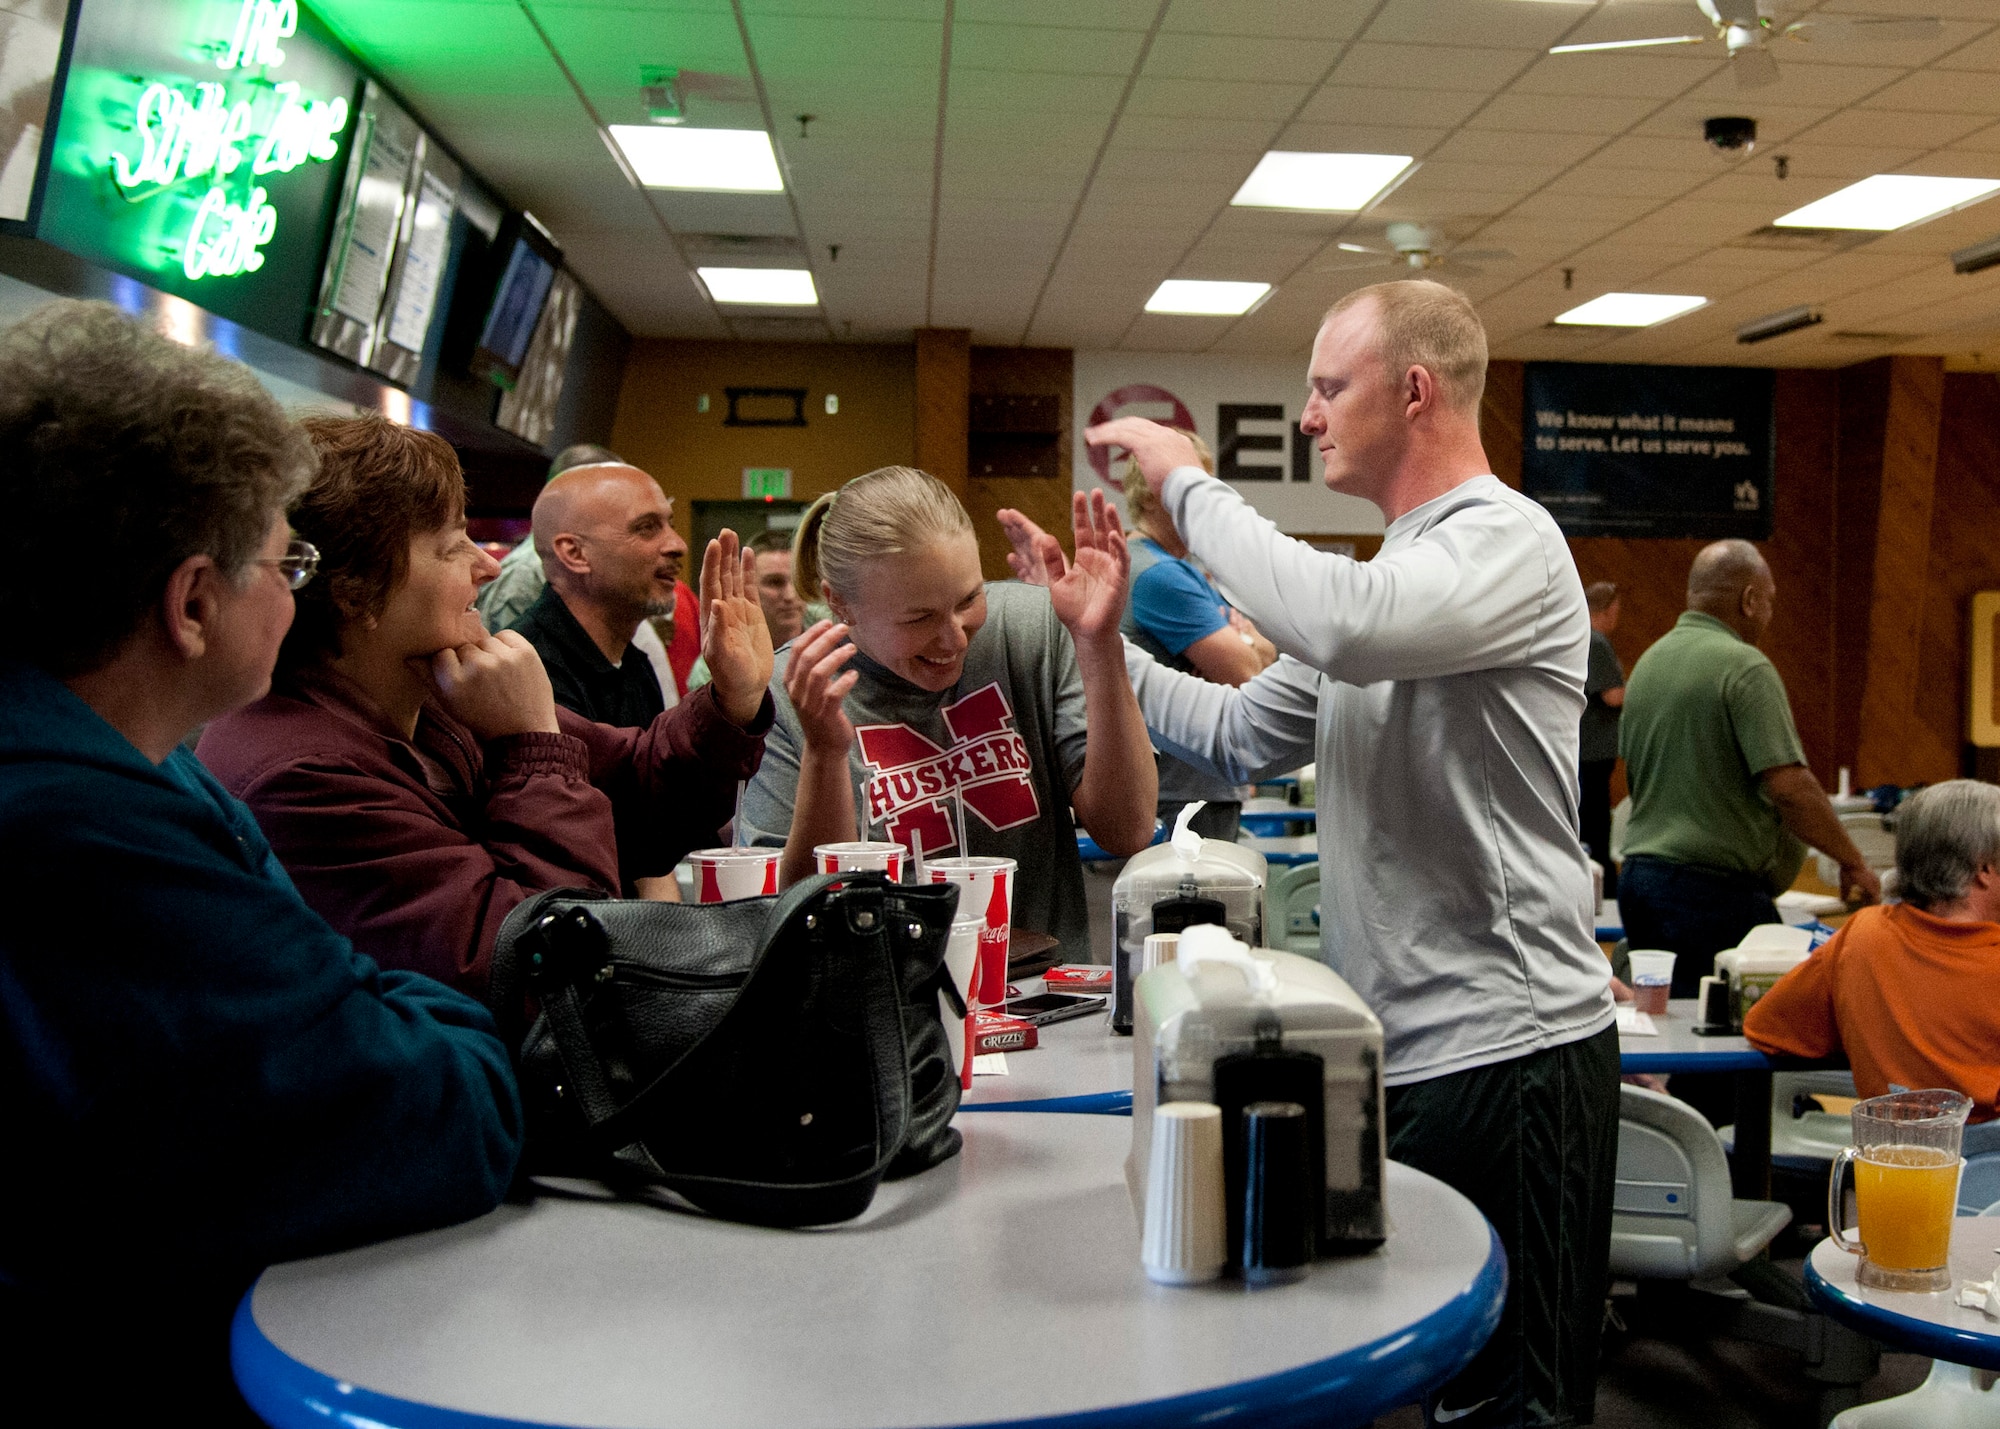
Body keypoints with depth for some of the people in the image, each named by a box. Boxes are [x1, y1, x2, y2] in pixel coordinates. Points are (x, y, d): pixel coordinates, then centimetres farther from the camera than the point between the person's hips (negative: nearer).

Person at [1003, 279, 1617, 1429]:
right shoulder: (1387, 571, 18)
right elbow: (1242, 739, 18)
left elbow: (1343, 625, -33)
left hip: (1508, 1049, -9)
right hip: (1398, 1047, 9)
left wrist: (1189, 483, -19)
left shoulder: (1510, 540, -12)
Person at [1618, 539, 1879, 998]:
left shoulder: (1648, 662, 13)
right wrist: (1853, 862, -6)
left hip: (1638, 874, 9)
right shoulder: (1744, 666, -12)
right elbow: (1790, 788, -18)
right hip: (1713, 887, -8)